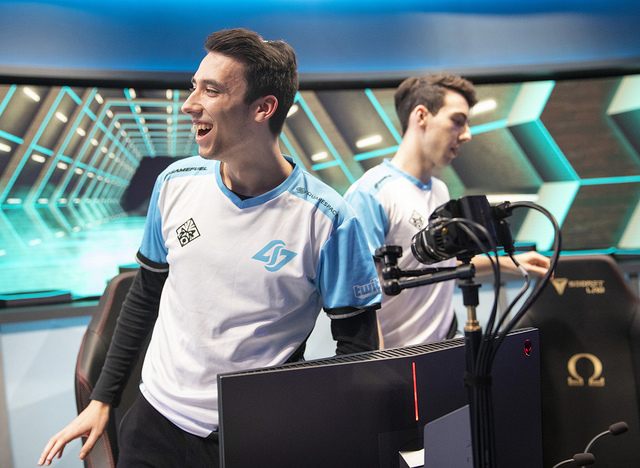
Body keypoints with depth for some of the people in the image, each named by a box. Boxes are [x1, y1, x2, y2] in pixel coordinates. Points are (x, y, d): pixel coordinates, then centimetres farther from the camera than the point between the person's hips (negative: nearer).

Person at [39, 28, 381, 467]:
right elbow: (144, 296, 7)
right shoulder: (176, 184, -5)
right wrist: (102, 400, 11)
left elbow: (357, 344, -9)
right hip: (157, 419, 4)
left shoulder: (327, 219, -18)